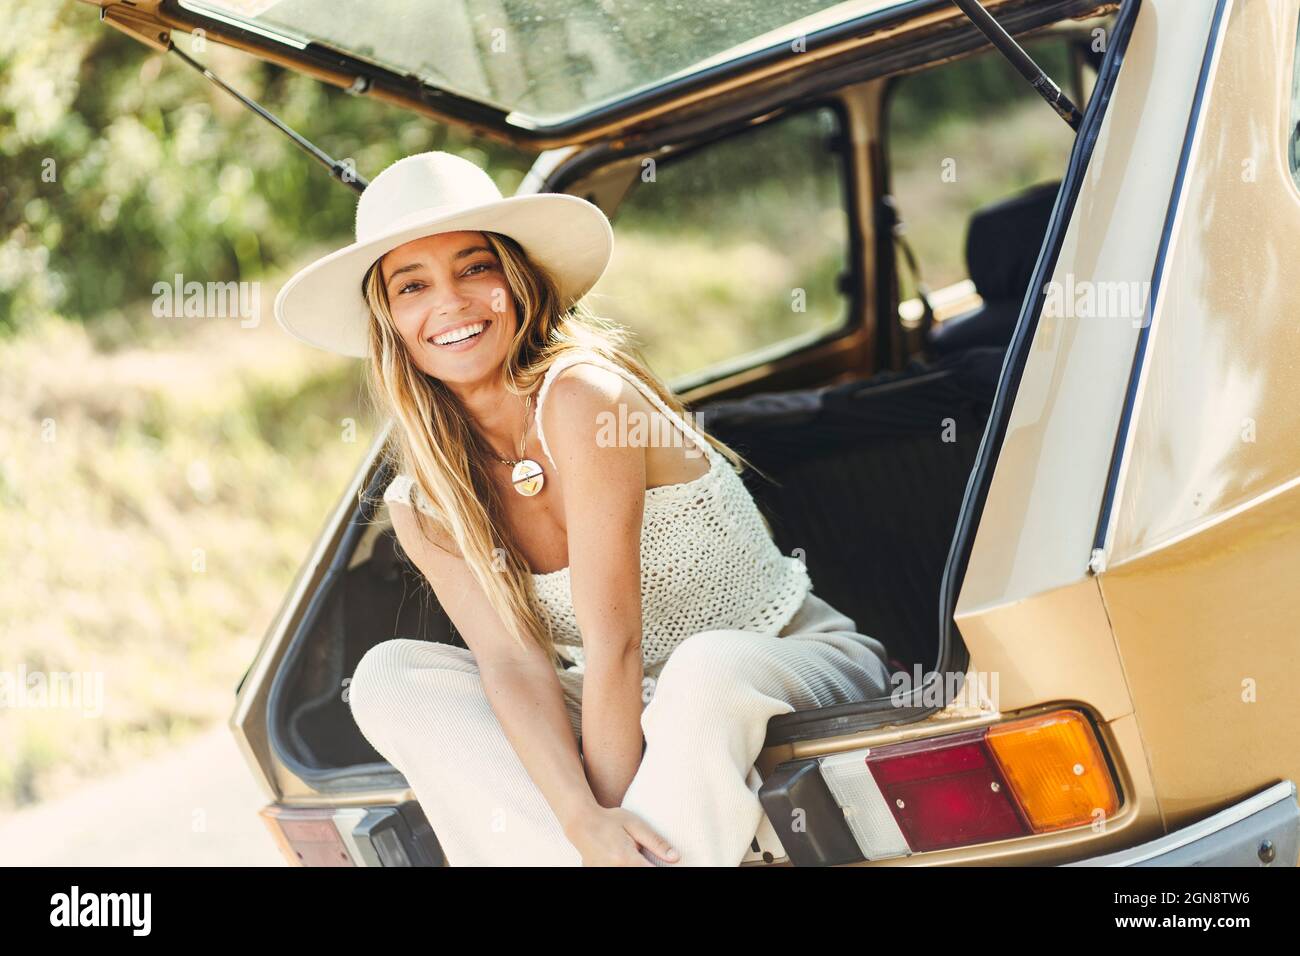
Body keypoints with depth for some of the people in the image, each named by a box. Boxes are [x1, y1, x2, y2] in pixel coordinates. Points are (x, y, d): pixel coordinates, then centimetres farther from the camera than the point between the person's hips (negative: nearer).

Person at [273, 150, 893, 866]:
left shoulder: (580, 393, -21)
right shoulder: (421, 507, -2)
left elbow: (613, 642, -23)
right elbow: (512, 664, -15)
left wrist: (612, 810, -23)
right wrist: (585, 822, -31)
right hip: (643, 714, 6)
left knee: (709, 665, -39)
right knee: (390, 675, -13)